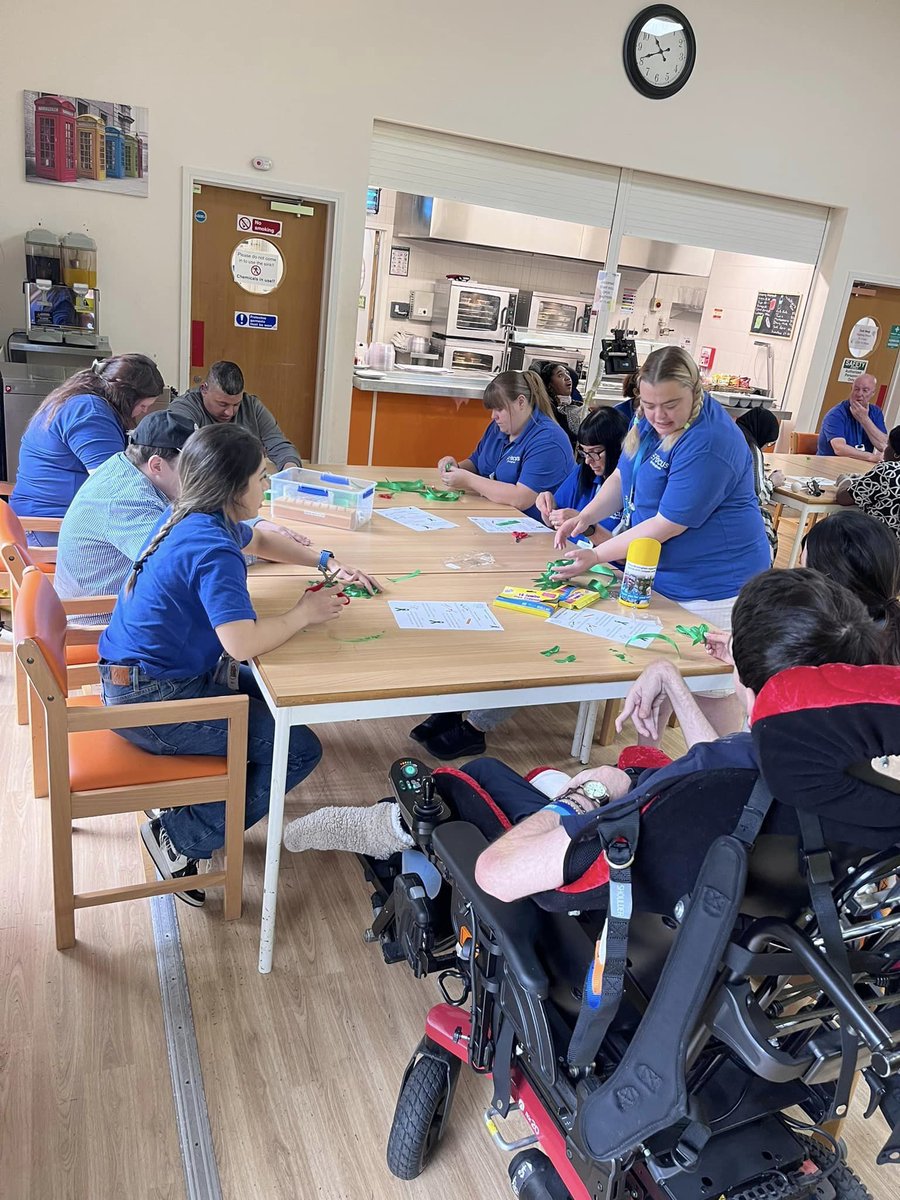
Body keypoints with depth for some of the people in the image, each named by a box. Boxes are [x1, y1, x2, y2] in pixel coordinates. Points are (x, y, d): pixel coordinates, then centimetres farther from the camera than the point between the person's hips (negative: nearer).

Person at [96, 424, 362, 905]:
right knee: (300, 750, -8)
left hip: (131, 678, 10)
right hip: (150, 701, -10)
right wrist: (303, 614, -18)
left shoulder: (191, 517, 4)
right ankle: (183, 837, 1)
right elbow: (243, 642, -36)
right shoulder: (212, 549, -26)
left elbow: (259, 540, 23)